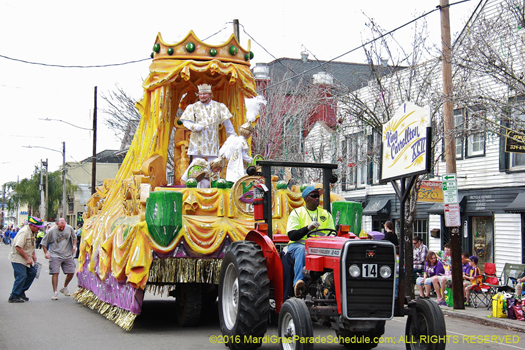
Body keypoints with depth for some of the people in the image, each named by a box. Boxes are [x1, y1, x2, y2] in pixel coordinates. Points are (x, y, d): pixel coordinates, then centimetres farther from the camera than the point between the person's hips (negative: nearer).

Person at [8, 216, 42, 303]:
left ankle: (21, 291, 18)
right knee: (21, 276, -13)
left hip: (27, 258, 10)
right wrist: (27, 258, -24)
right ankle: (13, 297, -4)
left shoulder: (32, 232, 9)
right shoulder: (24, 232, -22)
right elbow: (18, 247, -28)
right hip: (18, 258, -10)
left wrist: (33, 255, 12)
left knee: (32, 272, 7)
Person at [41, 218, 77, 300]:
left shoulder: (69, 228, 2)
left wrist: (74, 245, 5)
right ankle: (55, 292, -3)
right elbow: (44, 243, 1)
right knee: (55, 273, -12)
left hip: (68, 255, 4)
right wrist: (46, 253, -7)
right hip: (55, 256, -4)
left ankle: (64, 288, 27)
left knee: (71, 272, 3)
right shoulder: (51, 231, -8)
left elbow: (74, 237, 21)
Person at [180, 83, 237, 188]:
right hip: (198, 143, -1)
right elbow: (185, 121, -2)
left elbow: (227, 122, 13)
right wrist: (196, 127, -19)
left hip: (212, 142, 1)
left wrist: (232, 135, 13)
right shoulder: (193, 107, 6)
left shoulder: (219, 107, 10)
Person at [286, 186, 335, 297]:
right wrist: (308, 228, -22)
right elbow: (292, 235, -6)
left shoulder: (326, 214, 20)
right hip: (298, 244, -3)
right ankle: (298, 282, -52)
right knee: (301, 250, -39)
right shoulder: (296, 213, 7)